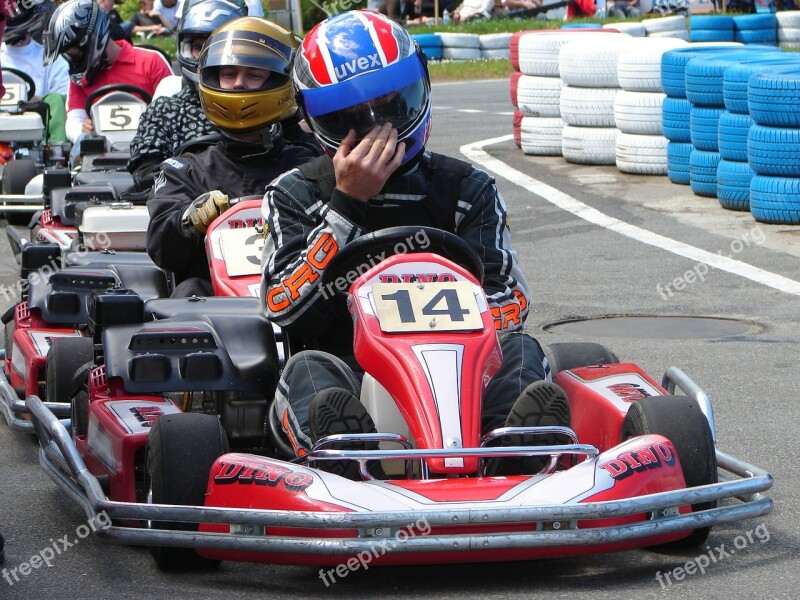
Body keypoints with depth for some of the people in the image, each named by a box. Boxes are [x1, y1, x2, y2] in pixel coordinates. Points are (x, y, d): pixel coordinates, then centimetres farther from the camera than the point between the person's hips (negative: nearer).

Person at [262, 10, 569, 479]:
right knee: (309, 370, -31)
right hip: (347, 376, -1)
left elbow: (509, 300, 3)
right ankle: (343, 456, -66)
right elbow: (288, 311, -4)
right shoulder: (295, 196, 12)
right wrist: (347, 205, -9)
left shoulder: (467, 190, 16)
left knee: (518, 350, -26)